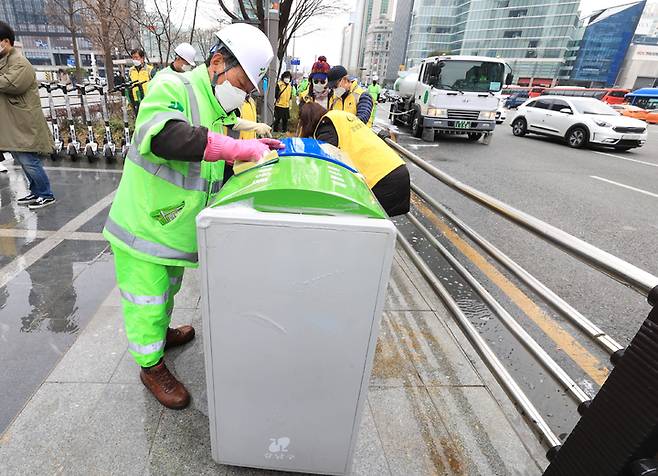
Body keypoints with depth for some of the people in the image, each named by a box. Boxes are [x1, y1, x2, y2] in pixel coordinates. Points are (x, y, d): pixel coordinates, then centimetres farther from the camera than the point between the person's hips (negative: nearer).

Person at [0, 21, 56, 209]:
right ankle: (36, 191, 24)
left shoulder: (20, 63, -12)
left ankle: (46, 195, 4)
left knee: (29, 161, -7)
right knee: (23, 161, 14)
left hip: (23, 124, -9)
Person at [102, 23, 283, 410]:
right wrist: (239, 149, -42)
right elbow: (163, 135, -40)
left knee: (167, 291, 28)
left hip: (174, 229, 8)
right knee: (146, 302, 9)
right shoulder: (172, 88, -19)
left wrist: (252, 150, -5)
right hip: (143, 227, -8)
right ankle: (151, 366, 30)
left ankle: (161, 333, 53)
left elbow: (220, 170, 12)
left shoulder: (219, 113, 7)